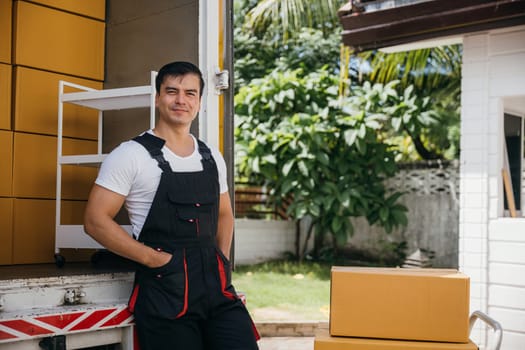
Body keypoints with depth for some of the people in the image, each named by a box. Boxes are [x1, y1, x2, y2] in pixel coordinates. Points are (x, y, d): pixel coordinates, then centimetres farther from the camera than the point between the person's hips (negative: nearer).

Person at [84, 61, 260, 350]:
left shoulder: (212, 158, 12)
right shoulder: (131, 154, -4)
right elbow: (96, 220, -8)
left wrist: (222, 260, 9)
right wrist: (153, 259, -13)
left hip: (215, 284, 5)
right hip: (164, 290, -5)